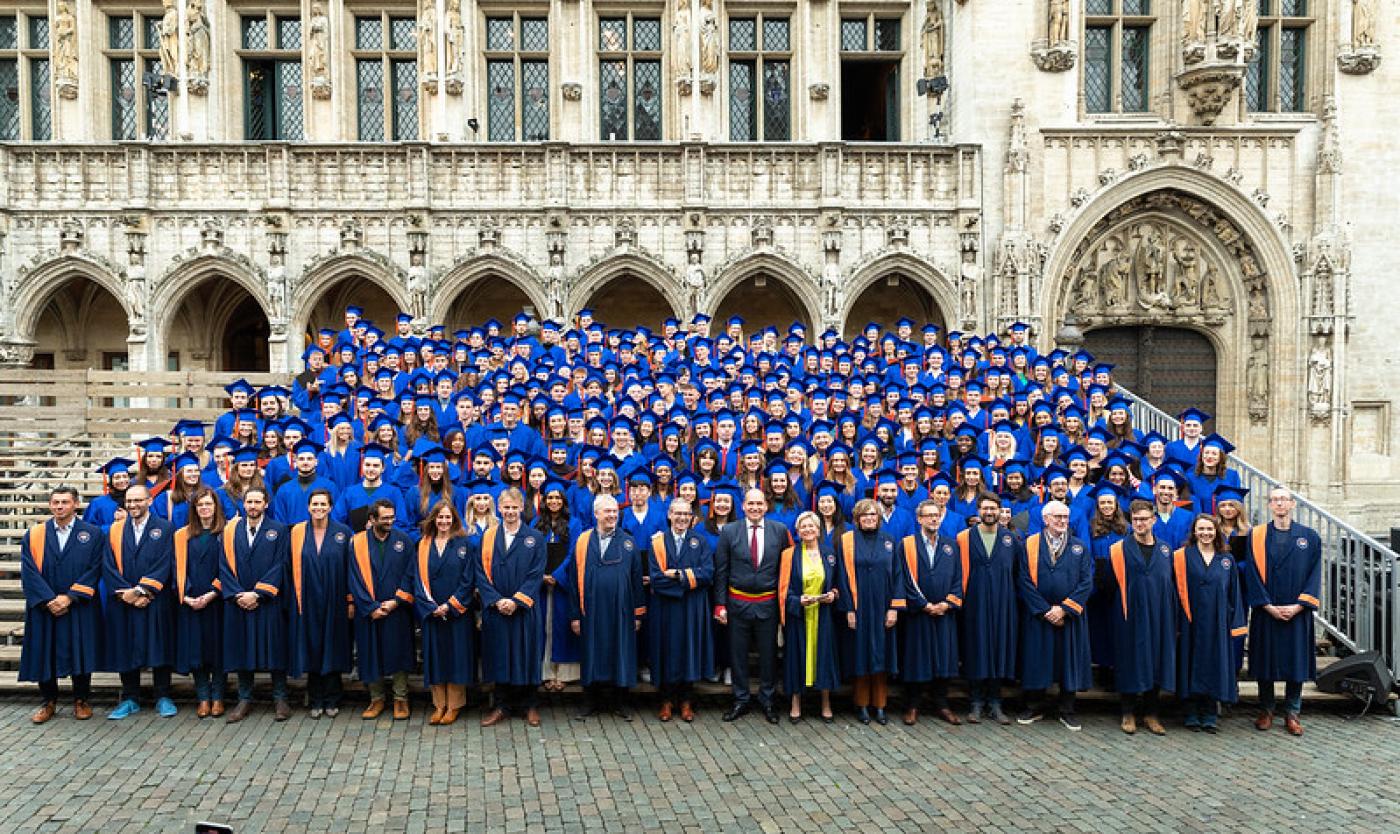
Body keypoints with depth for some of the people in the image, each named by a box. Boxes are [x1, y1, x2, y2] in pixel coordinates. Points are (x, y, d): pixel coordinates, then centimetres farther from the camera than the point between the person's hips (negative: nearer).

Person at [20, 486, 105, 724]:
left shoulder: (93, 534, 2)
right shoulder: (34, 535, 6)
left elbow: (94, 569, -5)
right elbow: (29, 572, -2)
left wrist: (70, 597, -14)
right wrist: (49, 600, -13)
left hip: (80, 608, -2)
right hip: (43, 608, 2)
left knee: (80, 653, 3)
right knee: (44, 654, 7)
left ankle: (81, 701, 16)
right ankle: (49, 702, 21)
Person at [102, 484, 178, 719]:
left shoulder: (165, 528, 2)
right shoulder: (114, 530, 9)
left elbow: (164, 564, -6)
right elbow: (109, 566, 2)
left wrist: (143, 591, -14)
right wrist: (125, 592, -11)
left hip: (155, 602, -2)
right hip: (122, 602, 2)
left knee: (159, 648, 2)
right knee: (126, 650, 6)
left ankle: (163, 698, 10)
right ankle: (130, 700, 16)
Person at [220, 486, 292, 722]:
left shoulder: (278, 531, 1)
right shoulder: (230, 530, 8)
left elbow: (278, 566, -5)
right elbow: (225, 566, 3)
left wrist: (257, 594, -13)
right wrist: (237, 595, -9)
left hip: (268, 603, -2)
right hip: (237, 602, 2)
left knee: (274, 649, 1)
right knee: (241, 649, 6)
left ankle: (280, 699, 10)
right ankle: (244, 700, 17)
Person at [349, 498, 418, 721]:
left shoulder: (404, 540, 2)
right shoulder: (358, 542, 0)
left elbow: (409, 575, 0)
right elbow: (356, 579, -3)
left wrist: (396, 601, -10)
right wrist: (371, 607, -10)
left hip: (397, 609, 0)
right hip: (368, 612, 0)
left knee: (398, 652, 4)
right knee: (371, 654, 7)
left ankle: (400, 699, 14)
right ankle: (377, 698, 21)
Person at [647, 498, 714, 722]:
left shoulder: (700, 542, 6)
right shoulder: (658, 542, 2)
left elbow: (708, 573, -7)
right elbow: (656, 577, -8)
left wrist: (678, 575, -13)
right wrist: (689, 578, -13)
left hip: (693, 609, 1)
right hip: (665, 608, -1)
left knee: (690, 651, 5)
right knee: (667, 652, 4)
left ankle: (686, 702, 16)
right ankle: (667, 701, 16)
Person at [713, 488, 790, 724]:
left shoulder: (779, 530, -2)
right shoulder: (729, 531, -3)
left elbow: (787, 566, 2)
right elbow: (721, 571, -1)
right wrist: (720, 604, -4)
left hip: (768, 603, 0)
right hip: (737, 603, 0)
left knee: (769, 653, 10)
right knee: (738, 653, 9)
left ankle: (767, 700, 26)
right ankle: (741, 700, 24)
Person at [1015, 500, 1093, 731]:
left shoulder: (1080, 547, 4)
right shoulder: (1030, 545, -1)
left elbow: (1086, 582, -2)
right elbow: (1025, 581, -7)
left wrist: (1064, 609, -12)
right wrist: (1045, 610, -13)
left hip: (1070, 616, 1)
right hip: (1037, 616, -1)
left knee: (1069, 661, 6)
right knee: (1037, 660, 5)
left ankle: (1067, 712, 18)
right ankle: (1035, 708, 19)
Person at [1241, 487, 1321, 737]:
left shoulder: (1309, 537, 3)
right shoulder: (1256, 536, 1)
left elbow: (1314, 574, 0)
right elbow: (1252, 573, -3)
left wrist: (1299, 606, -10)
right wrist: (1268, 606, -11)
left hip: (1297, 612, 0)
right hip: (1265, 611, 0)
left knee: (1296, 661, 5)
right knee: (1265, 659, 5)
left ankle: (1292, 714, 17)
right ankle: (1266, 710, 19)